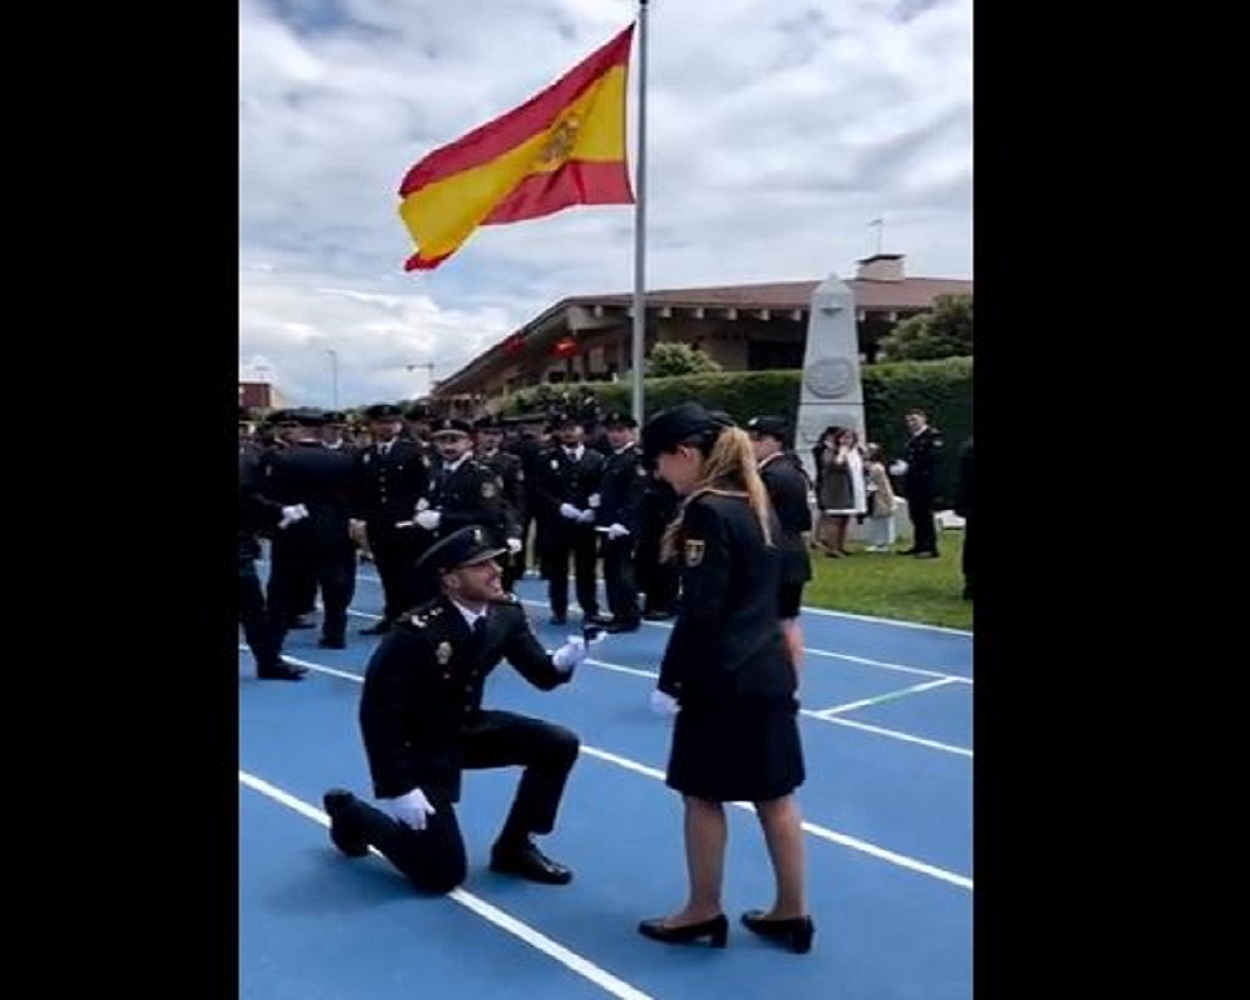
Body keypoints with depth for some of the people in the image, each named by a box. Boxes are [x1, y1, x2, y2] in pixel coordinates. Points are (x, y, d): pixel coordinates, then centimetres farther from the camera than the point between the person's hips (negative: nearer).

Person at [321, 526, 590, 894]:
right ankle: (350, 812, 19)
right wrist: (398, 789, -25)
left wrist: (563, 661, -29)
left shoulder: (507, 612, -11)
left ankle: (514, 847, 10)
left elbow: (541, 675, -4)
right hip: (418, 747, -6)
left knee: (559, 745, -10)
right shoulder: (415, 632, -30)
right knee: (442, 875, -5)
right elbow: (376, 712, -26)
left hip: (468, 728, 6)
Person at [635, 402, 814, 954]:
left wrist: (670, 680, -13)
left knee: (703, 794, 8)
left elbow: (700, 612, -21)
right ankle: (791, 911, 26)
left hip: (721, 678, -9)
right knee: (774, 793, 15)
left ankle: (704, 912, 23)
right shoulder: (758, 502, 9)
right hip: (767, 668, 9)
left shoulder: (706, 512, -18)